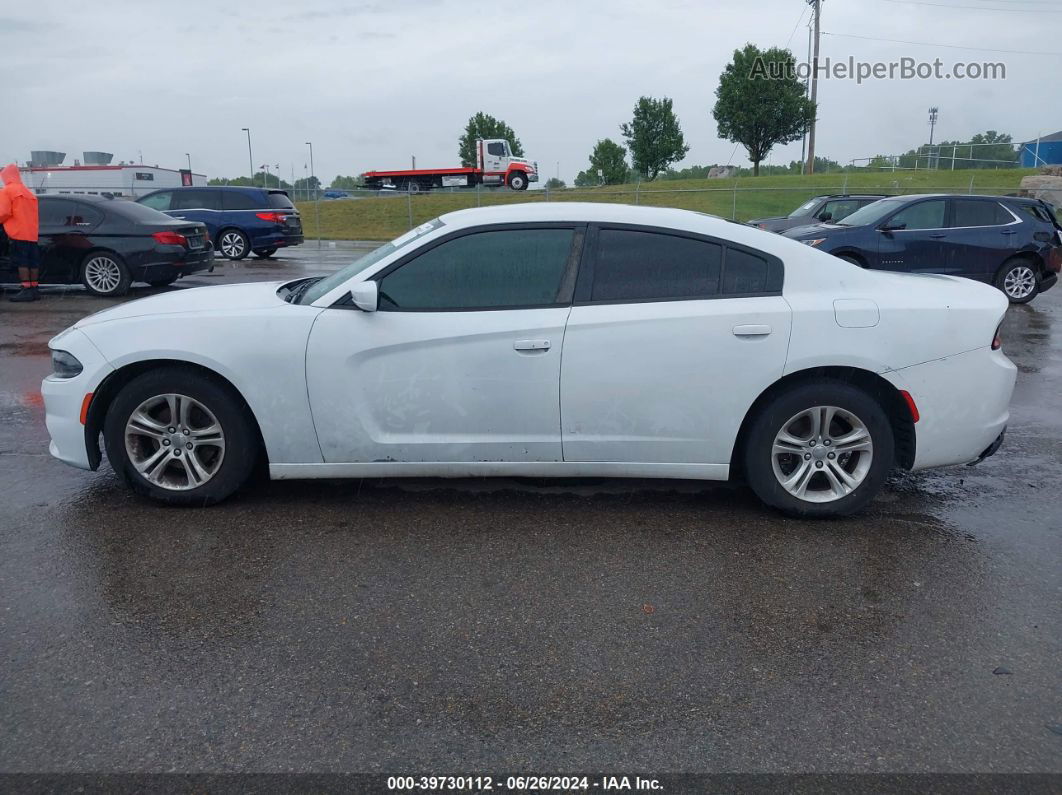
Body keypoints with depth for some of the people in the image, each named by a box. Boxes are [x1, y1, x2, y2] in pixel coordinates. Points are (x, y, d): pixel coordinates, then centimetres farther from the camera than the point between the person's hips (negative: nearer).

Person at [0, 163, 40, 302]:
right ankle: (33, 290, 6)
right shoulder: (28, 192, 20)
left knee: (22, 263, -9)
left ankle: (26, 290, -13)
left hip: (17, 234, -7)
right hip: (32, 234, 7)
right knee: (32, 263, 5)